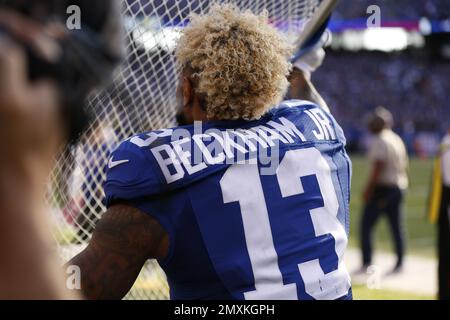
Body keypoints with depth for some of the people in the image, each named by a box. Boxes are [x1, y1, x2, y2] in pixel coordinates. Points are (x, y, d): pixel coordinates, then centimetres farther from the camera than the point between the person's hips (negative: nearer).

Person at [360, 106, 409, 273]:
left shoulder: (379, 141, -12)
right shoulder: (397, 140, 15)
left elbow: (378, 167, -20)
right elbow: (404, 166, 14)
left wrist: (368, 188, -18)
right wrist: (400, 186, 17)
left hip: (382, 188, -9)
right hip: (399, 187, 9)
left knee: (366, 225, -4)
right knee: (397, 227, 10)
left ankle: (366, 263, -8)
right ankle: (399, 264, 11)